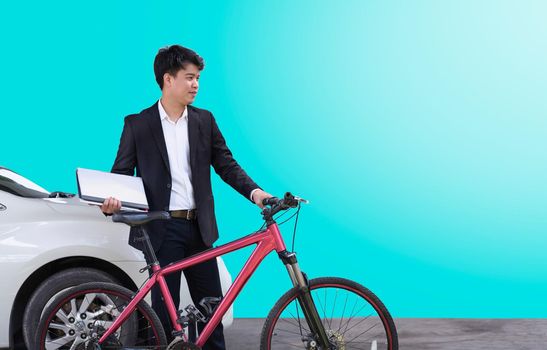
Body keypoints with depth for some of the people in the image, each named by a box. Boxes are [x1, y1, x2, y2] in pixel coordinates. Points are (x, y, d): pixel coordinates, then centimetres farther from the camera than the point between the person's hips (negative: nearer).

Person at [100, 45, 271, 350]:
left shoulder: (204, 120, 9)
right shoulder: (138, 125, 0)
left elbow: (226, 164, 6)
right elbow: (121, 172, 1)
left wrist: (254, 192, -11)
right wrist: (112, 200, -20)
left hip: (198, 227, 3)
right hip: (162, 229, -3)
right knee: (164, 308, 3)